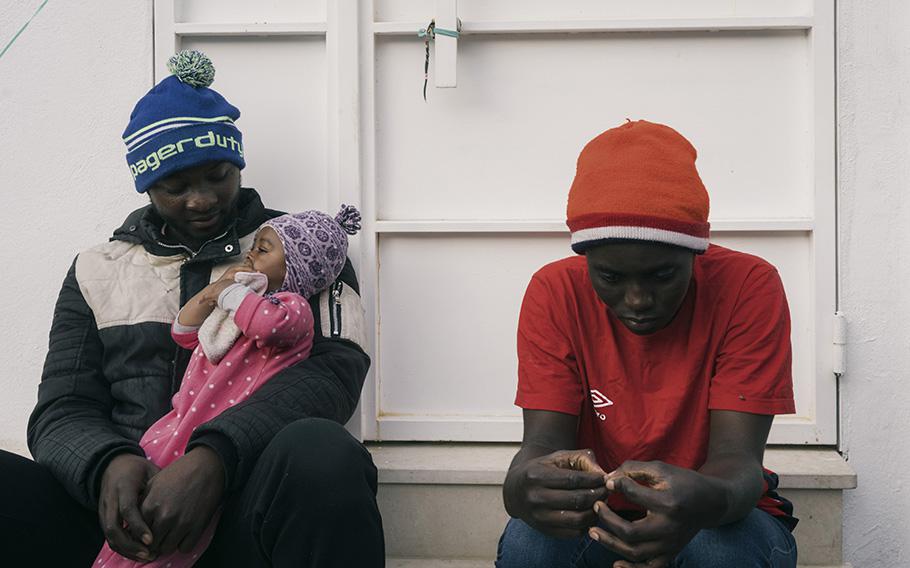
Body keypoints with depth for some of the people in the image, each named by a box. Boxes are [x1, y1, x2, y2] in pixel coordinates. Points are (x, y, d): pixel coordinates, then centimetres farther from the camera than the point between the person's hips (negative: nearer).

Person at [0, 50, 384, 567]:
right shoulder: (98, 271, 19)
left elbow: (335, 367, -5)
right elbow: (63, 410, 11)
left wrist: (213, 458, -23)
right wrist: (109, 465, -16)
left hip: (248, 502, -1)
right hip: (124, 508, 1)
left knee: (321, 452, -36)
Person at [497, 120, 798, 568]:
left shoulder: (749, 287, -18)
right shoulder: (556, 294, -13)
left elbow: (738, 459, -24)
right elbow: (543, 441, -20)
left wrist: (705, 501, -49)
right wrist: (524, 486, -46)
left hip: (719, 516, -1)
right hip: (596, 516, 1)